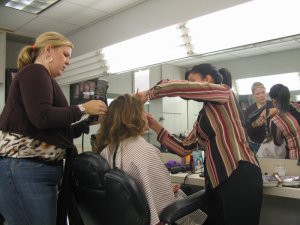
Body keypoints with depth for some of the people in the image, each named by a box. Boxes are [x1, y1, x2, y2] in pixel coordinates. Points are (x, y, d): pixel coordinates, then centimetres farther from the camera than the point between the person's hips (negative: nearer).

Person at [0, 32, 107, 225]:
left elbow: (56, 132, 19)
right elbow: (41, 117, -21)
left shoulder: (43, 78, 21)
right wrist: (83, 109, -10)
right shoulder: (34, 71, -5)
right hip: (24, 170, -10)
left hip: (42, 169, 10)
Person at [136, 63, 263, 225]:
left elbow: (180, 87, -15)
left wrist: (148, 94, -3)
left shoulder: (224, 92, -1)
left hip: (240, 177, -8)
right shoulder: (201, 117, 20)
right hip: (216, 182, 8)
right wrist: (156, 127, 11)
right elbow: (184, 149, 15)